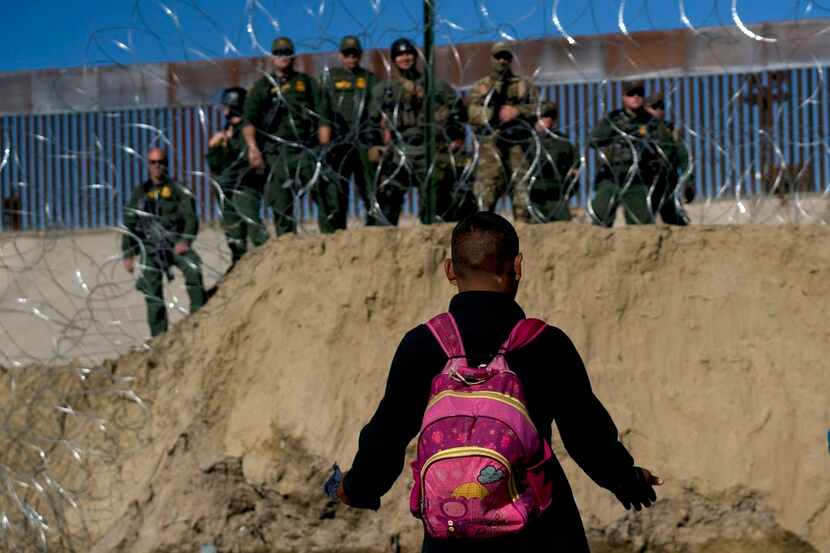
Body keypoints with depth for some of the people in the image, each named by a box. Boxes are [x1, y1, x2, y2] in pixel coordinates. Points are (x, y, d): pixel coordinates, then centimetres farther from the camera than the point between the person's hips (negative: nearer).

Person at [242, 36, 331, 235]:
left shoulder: (307, 83, 16)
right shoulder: (262, 86, 14)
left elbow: (323, 119, 10)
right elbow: (248, 121, 5)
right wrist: (252, 148, -10)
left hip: (306, 150, 0)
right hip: (276, 154, 0)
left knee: (325, 195, -13)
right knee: (281, 206, -1)